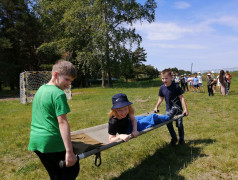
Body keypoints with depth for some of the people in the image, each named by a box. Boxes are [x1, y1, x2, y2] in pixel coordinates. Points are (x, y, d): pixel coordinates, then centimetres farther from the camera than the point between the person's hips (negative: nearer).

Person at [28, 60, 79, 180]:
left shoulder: (40, 89, 13)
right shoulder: (58, 94, -14)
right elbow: (62, 122, -21)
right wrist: (69, 151, -22)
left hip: (35, 141, 9)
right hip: (52, 142, -8)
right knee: (72, 170, 8)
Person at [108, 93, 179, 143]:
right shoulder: (114, 122, -41)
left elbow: (133, 119, -13)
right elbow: (111, 139, -35)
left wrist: (135, 130, -30)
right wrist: (120, 136, -53)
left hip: (129, 122, 5)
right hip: (127, 131, -5)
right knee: (153, 117, -2)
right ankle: (168, 116, 29)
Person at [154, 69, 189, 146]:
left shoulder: (176, 87, -17)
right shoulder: (162, 88, -4)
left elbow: (181, 98, -15)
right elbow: (161, 98, 10)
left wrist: (185, 109, -17)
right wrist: (156, 107, 12)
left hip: (178, 109, -4)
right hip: (168, 109, 4)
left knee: (179, 124, 4)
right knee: (169, 124, 5)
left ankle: (181, 139, 25)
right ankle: (174, 138, 27)